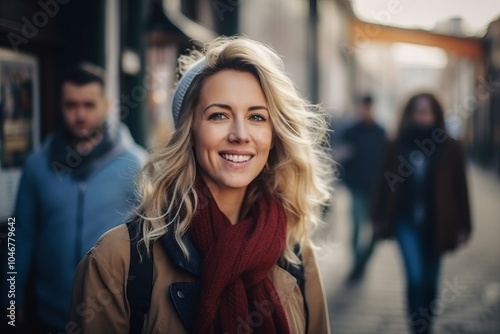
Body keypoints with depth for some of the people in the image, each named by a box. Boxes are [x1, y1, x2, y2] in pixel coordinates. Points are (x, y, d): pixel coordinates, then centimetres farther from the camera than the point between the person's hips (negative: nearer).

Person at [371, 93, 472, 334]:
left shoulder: (449, 148, -3)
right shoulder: (398, 146, -1)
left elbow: (460, 188, -2)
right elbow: (386, 183, 3)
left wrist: (463, 226, -3)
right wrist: (380, 218, 4)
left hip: (436, 224, 1)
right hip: (407, 221, 0)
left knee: (430, 279, 13)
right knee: (415, 276, -9)